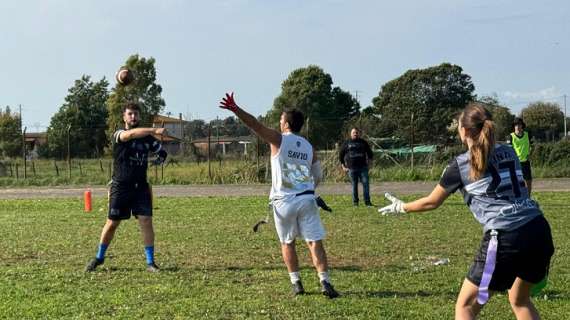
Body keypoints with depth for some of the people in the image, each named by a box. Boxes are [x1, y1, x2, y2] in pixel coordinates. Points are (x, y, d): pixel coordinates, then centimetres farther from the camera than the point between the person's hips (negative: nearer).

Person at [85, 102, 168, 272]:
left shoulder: (147, 137, 7)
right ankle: (99, 257, 26)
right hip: (120, 187, -2)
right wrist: (154, 130, -39)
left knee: (146, 221, -7)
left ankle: (150, 262, 1)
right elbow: (132, 134, -29)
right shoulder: (118, 135, -6)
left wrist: (159, 159, 0)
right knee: (112, 223, 6)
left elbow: (162, 152, 21)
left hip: (141, 186, 2)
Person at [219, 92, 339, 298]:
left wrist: (235, 109, -19)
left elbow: (255, 125, -14)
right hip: (306, 199, 2)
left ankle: (296, 283, 13)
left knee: (287, 243, 13)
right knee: (315, 242, 0)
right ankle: (325, 283, -9)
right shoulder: (309, 147, 12)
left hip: (283, 201, -2)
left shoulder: (279, 140, -2)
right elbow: (318, 176, 19)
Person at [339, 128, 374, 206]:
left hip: (363, 167, 1)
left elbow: (369, 153, 21)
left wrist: (370, 161, 9)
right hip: (352, 168, -1)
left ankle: (367, 201, -3)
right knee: (354, 185, 5)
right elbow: (341, 155, 12)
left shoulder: (363, 142, 11)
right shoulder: (347, 143, 8)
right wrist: (343, 166, 6)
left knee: (366, 183, -7)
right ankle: (355, 201, 15)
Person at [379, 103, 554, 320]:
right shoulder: (509, 152, 15)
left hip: (506, 240, -6)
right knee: (519, 300, 27)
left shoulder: (460, 165, 2)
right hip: (540, 230, 6)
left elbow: (432, 202, 14)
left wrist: (401, 207, 30)